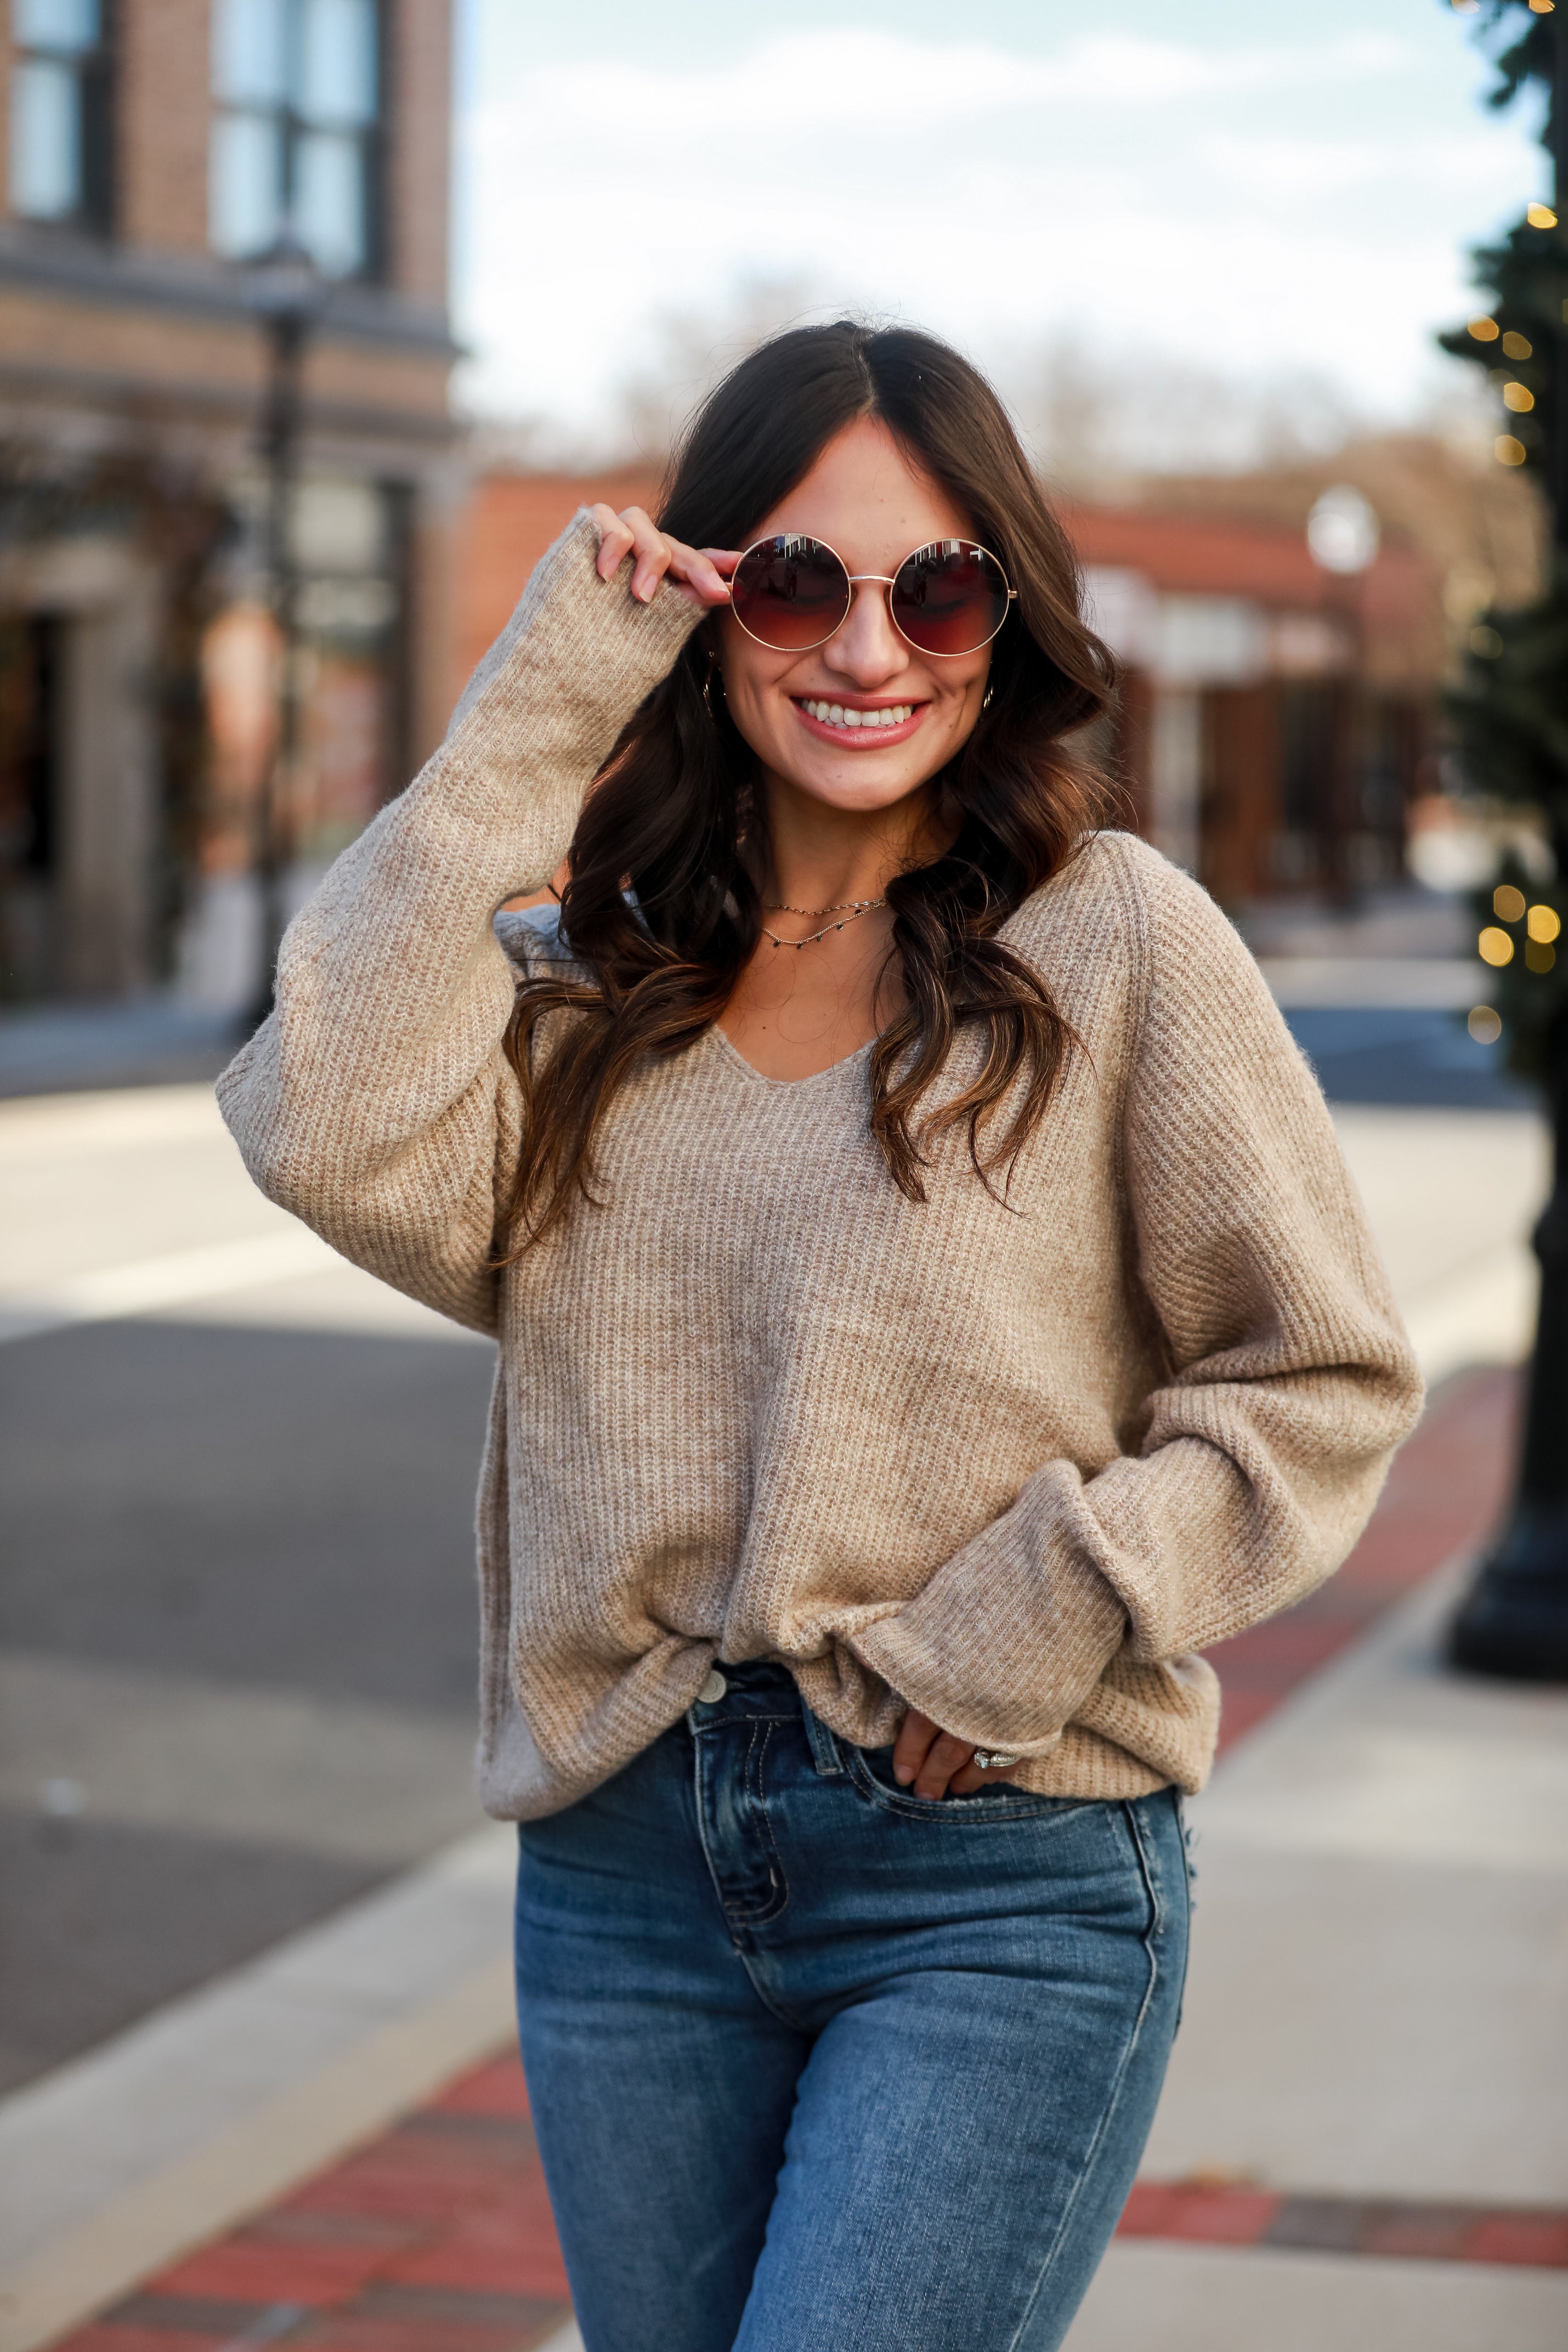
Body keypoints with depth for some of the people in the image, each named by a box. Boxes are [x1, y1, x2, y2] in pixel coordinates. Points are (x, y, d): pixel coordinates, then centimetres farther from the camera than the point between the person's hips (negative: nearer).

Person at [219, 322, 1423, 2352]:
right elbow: (335, 1139, -13)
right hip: (623, 1863, 4)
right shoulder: (599, 972, 7)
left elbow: (1323, 1385, -1)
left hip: (1000, 1880, -4)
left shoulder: (1114, 938, -3)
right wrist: (527, 723, -9)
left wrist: (1045, 1611, -13)